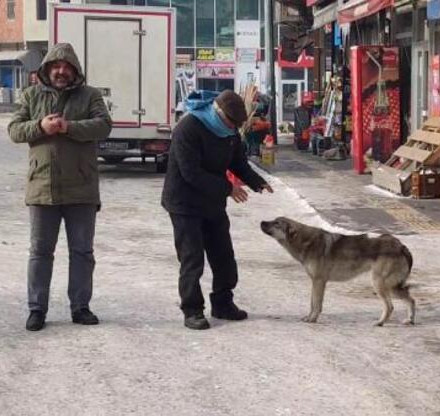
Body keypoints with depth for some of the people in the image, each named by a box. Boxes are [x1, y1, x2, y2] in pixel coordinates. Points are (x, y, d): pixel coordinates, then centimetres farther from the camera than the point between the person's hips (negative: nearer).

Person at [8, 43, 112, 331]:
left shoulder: (90, 96, 4)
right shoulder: (32, 96, 9)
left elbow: (104, 125, -11)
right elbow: (14, 129, 3)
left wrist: (69, 127, -24)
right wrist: (40, 127, -17)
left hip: (81, 189, 0)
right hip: (42, 187, 1)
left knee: (82, 251, 7)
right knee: (40, 251, 6)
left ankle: (81, 307, 18)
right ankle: (37, 308, 13)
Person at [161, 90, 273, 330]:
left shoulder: (229, 133, 2)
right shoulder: (187, 129, -23)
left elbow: (239, 163, 11)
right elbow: (191, 173, -28)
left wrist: (258, 183, -8)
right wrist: (227, 188, -27)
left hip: (213, 204, 8)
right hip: (185, 204, -8)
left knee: (224, 256, 11)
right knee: (192, 259, -6)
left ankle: (223, 304, 25)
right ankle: (192, 311, 2)